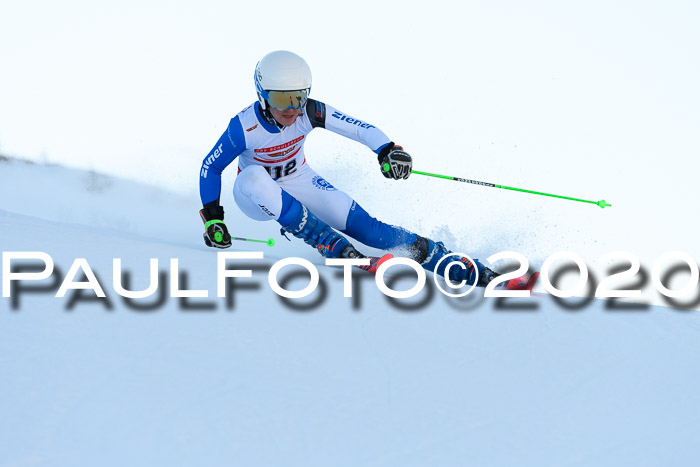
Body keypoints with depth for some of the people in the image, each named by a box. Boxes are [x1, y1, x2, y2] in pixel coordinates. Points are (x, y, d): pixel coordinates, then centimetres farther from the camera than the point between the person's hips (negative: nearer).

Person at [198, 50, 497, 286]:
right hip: (255, 194, -2)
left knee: (363, 225, -17)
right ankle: (338, 250, -37)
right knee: (255, 176, -40)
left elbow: (360, 129, -25)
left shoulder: (309, 113, -23)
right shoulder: (244, 128, -29)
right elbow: (210, 168, -15)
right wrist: (212, 217, -19)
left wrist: (387, 150, -44)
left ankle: (467, 271, -15)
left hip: (298, 182, 2)